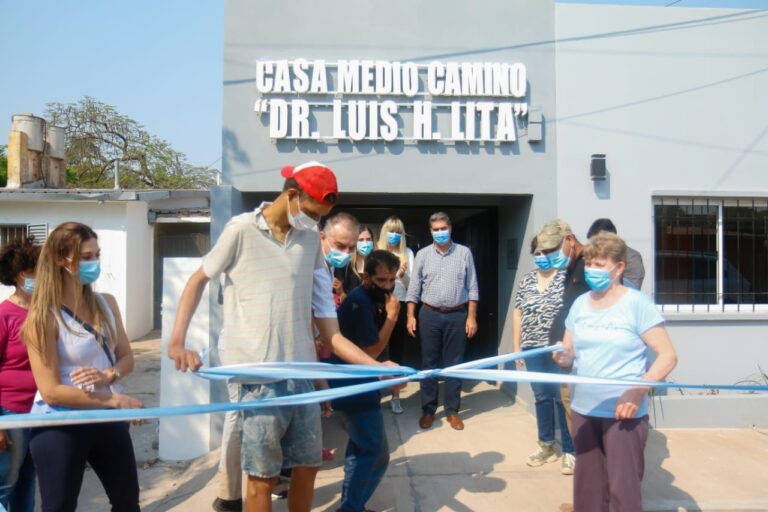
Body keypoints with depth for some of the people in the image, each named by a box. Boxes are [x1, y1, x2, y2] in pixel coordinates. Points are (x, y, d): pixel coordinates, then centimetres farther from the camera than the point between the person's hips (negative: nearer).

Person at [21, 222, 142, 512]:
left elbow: (126, 357, 5)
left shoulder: (106, 304, 1)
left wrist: (109, 376, -17)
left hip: (107, 419, 6)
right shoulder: (43, 318, -17)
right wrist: (114, 399, -20)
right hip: (59, 426, -6)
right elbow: (51, 391, -20)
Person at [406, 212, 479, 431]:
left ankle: (452, 410, 17)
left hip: (457, 316, 0)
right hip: (429, 315, 1)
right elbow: (414, 288, 3)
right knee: (429, 363, 7)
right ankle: (428, 409, 17)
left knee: (454, 363, 6)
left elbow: (472, 288, 2)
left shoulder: (464, 253, 1)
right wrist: (411, 316, -4)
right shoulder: (423, 255, 3)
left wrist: (471, 317, -4)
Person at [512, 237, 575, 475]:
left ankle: (569, 451, 12)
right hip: (534, 349, 5)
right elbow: (518, 314, 12)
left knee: (564, 399, 0)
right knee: (542, 397, 14)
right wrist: (517, 347, 9)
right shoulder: (526, 281, 10)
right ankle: (546, 446, 27)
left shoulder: (567, 277, -5)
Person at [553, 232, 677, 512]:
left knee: (623, 488, -1)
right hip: (583, 410, 6)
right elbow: (569, 354, 13)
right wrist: (563, 357, -12)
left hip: (623, 413, -5)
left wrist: (638, 392, -23)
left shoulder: (637, 303, -8)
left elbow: (668, 356, -10)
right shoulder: (580, 304, 8)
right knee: (587, 487, 14)